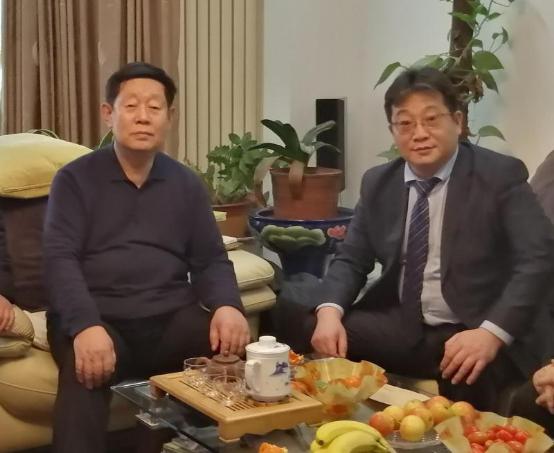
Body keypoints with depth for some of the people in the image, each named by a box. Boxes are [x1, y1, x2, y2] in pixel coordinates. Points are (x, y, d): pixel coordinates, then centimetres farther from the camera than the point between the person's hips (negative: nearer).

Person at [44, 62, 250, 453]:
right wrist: (85, 326, -26)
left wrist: (227, 306, -14)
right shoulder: (75, 179, 5)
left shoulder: (187, 184, 16)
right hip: (97, 318, -3)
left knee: (236, 350, -26)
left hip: (171, 318, 3)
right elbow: (60, 258, -6)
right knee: (85, 372, -38)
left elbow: (211, 260, 11)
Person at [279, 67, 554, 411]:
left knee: (468, 379, -38)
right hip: (400, 328, 5)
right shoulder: (378, 183, 9)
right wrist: (329, 311, -12)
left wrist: (492, 333, -30)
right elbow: (352, 260, 11)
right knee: (296, 324, -13)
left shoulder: (501, 175, -6)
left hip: (473, 334, -4)